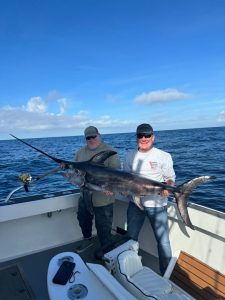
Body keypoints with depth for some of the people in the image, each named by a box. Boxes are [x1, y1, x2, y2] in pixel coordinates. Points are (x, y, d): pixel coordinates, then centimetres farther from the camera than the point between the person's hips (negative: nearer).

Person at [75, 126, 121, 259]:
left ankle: (106, 248, 32)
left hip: (103, 197, -6)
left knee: (103, 225, 7)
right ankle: (87, 239, 52)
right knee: (83, 219, 25)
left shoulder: (110, 151, -11)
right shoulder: (80, 152, 8)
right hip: (84, 195, 7)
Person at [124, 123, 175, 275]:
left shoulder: (164, 156, -6)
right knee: (131, 237, 17)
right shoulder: (130, 156, 4)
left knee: (163, 240, 4)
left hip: (157, 204, -3)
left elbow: (170, 179, -2)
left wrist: (167, 188, -24)